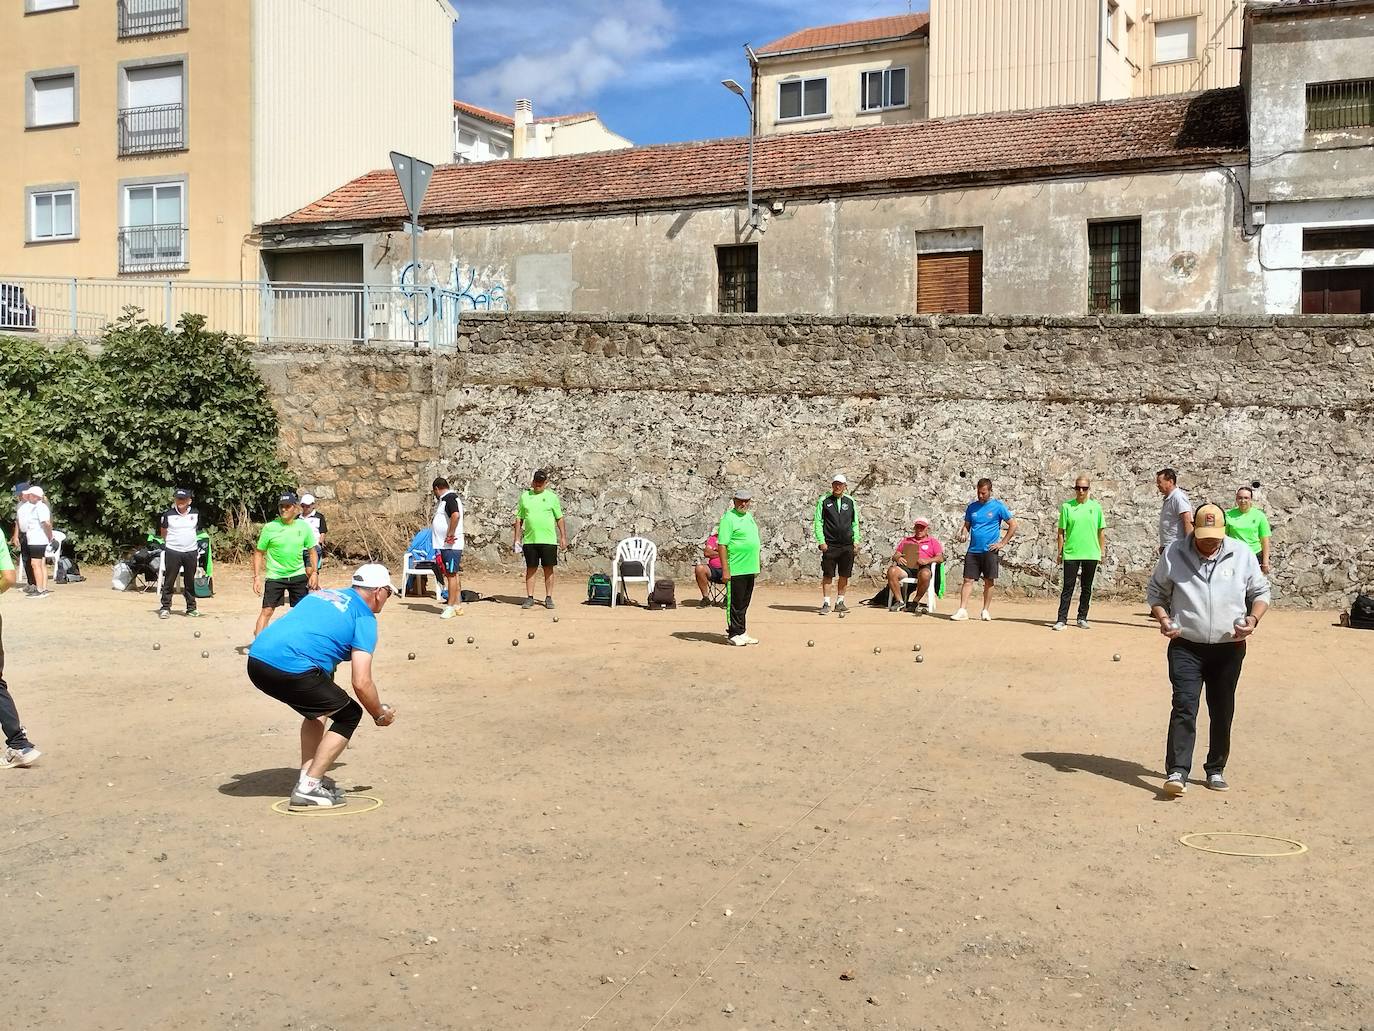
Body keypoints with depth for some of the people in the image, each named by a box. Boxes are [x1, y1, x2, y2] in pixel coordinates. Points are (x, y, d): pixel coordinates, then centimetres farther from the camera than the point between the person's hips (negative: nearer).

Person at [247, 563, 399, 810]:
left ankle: (308, 776, 27)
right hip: (290, 668, -8)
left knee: (317, 709, 30)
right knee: (349, 715, 8)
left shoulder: (321, 594, 27)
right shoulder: (365, 618, 5)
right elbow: (361, 683, -4)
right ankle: (308, 789, 3)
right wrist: (380, 715, 12)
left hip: (256, 662, 8)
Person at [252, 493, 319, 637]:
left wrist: (314, 573, -1)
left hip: (298, 576, 2)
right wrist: (257, 577, -8)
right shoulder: (270, 527, -9)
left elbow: (312, 551, 7)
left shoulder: (304, 526, -3)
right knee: (267, 611, -8)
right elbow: (259, 553, -3)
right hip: (275, 576, -2)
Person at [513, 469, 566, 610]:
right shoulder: (525, 496, 9)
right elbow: (519, 519, 11)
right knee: (530, 569, 4)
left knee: (548, 569, 2)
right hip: (529, 539, 1)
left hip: (548, 540, -1)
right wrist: (517, 539, 4)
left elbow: (559, 519, 7)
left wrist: (563, 537, 1)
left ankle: (548, 598, 9)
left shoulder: (552, 497, 5)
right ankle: (529, 598, 10)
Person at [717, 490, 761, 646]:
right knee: (735, 604, 0)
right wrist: (725, 570, -21)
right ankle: (734, 634, 7)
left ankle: (741, 633, 21)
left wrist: (755, 567, 20)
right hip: (736, 570, -8)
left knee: (744, 604, 14)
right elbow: (722, 545, -16)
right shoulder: (729, 518, -11)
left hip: (750, 569, 8)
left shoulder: (749, 516, 15)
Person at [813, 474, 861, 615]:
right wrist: (821, 541, -8)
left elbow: (855, 523, 17)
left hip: (847, 545, 3)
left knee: (845, 575, 6)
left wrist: (856, 539, 5)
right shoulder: (823, 501, 3)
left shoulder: (850, 502, 11)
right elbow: (818, 522, 1)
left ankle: (840, 602, 16)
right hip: (829, 545, -3)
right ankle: (826, 603, 1)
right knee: (827, 575, -4)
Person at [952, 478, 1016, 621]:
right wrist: (963, 534, -5)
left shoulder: (998, 506, -2)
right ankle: (962, 610, -4)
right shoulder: (972, 506, 10)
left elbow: (1013, 525, 1)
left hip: (990, 551, -3)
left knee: (989, 582, 2)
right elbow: (967, 525, 18)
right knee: (968, 580, -3)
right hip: (973, 550, 3)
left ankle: (986, 611, 13)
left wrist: (1002, 543, -4)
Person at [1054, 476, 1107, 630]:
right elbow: (1061, 531, 3)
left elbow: (1101, 531, 10)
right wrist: (1060, 552, 0)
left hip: (1091, 554, 2)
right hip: (1071, 553, -2)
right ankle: (1062, 619, -2)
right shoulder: (1067, 506, 1)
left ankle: (1082, 618, 18)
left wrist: (1102, 551, 7)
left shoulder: (1095, 506, 5)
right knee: (1068, 587, -2)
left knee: (1087, 588, 8)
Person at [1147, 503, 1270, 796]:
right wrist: (1162, 618, -11)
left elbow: (1261, 592, 10)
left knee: (1222, 712, 10)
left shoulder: (1242, 555, 1)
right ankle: (1177, 772, -14)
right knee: (1184, 707, -12)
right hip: (1186, 647, -2)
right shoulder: (1175, 554, -2)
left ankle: (1216, 769, 24)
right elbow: (1156, 591, 8)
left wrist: (1253, 618, -10)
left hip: (1229, 648, 2)